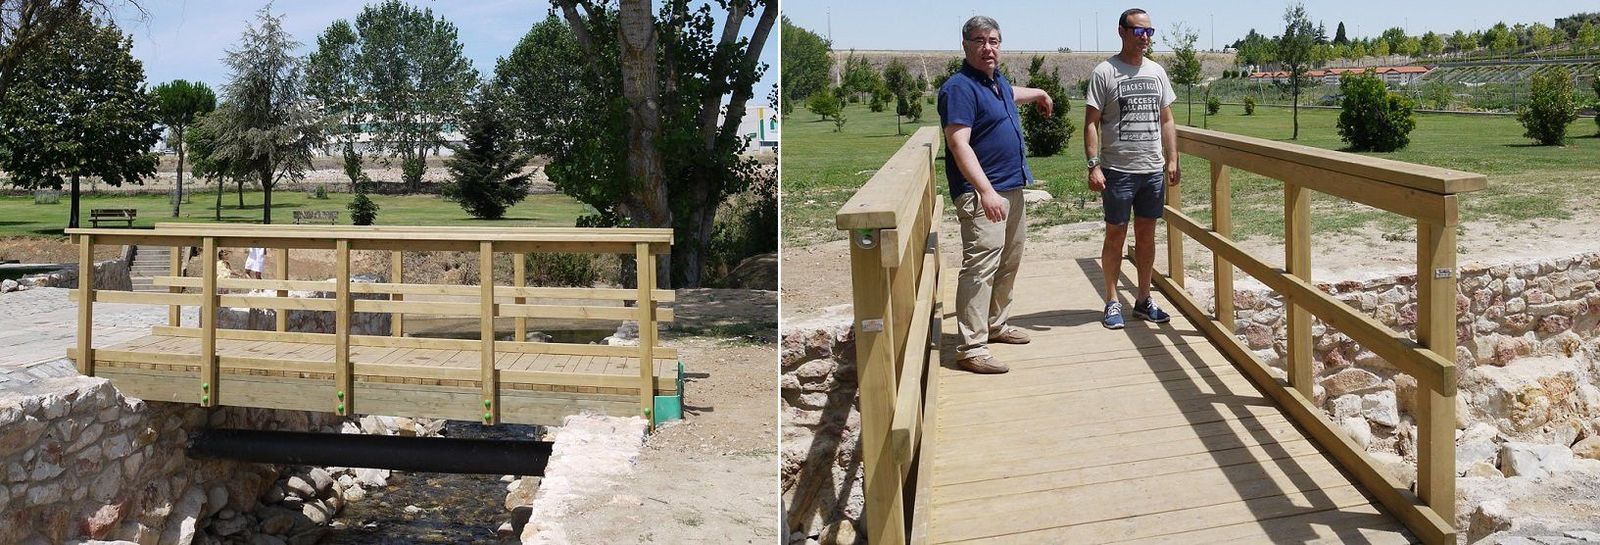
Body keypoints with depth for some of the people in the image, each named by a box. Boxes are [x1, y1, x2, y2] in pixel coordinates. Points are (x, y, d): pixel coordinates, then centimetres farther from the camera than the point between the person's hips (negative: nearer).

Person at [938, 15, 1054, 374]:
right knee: (980, 268, -14)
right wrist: (986, 191, -34)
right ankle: (971, 349, -14)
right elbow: (959, 144, -25)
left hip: (1012, 189, 10)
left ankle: (995, 325, 33)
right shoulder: (960, 88, -16)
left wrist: (1039, 94, 59)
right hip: (982, 195, -10)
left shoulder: (997, 81, 13)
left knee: (1009, 264, 18)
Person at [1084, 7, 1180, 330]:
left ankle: (1143, 300, 19)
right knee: (1116, 235, 2)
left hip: (1153, 170, 5)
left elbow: (1166, 120, 15)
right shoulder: (1105, 72, -5)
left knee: (1147, 234, 9)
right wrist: (1093, 165, -15)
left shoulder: (1156, 72, 11)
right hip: (1118, 170, -5)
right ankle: (1112, 302, 12)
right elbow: (1091, 123, -7)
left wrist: (1172, 161, 7)